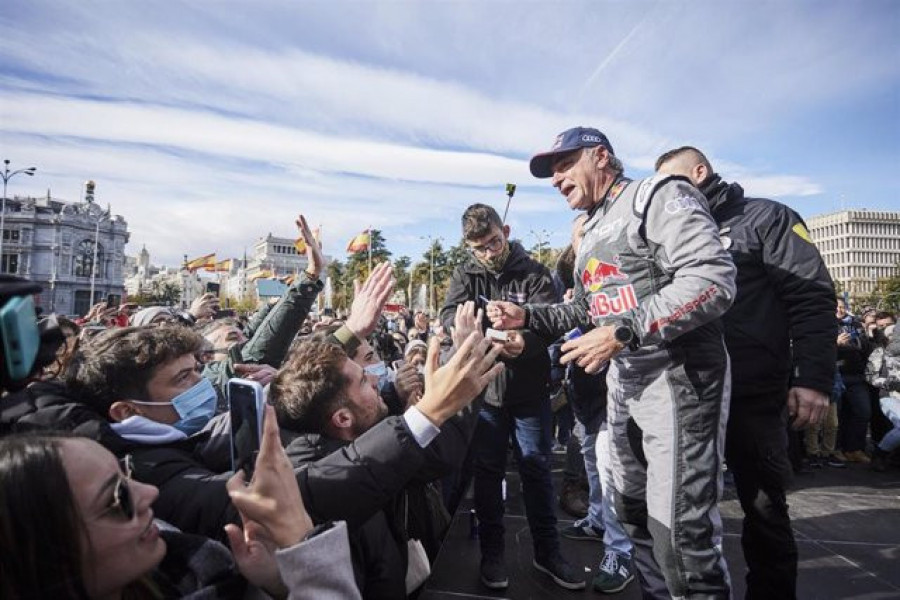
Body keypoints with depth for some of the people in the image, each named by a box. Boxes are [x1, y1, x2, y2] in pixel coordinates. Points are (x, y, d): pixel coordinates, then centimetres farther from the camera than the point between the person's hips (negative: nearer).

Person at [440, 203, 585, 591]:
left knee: (537, 471, 10)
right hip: (485, 388, 1)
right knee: (488, 472, 9)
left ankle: (547, 551, 27)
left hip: (530, 391, -1)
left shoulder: (533, 272, -3)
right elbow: (449, 317, -15)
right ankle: (491, 552, 27)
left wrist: (526, 341, -38)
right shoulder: (466, 275, 1)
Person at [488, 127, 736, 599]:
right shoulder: (591, 233, 18)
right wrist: (527, 316, 9)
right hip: (623, 380, 9)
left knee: (679, 532, -7)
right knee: (634, 514, 18)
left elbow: (714, 279, -21)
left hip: (678, 375, -9)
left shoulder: (658, 195, -8)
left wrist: (623, 332, -24)